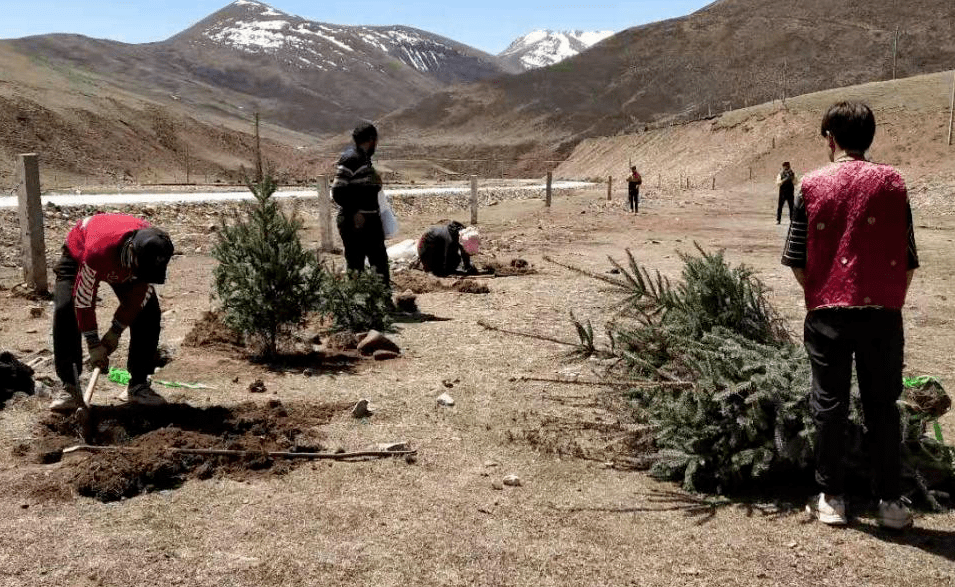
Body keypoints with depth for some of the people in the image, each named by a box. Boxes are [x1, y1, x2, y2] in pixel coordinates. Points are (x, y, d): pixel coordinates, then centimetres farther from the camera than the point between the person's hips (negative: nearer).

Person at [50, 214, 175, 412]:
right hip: (78, 254, -3)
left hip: (121, 267, 3)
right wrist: (93, 344, -29)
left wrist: (116, 332, -17)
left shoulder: (154, 250, -34)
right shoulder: (98, 250, -46)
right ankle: (69, 387, -14)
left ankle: (138, 385, -3)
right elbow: (83, 299, -34)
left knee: (149, 312, -14)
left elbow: (140, 294, -19)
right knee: (65, 310, -25)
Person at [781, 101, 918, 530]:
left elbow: (796, 258, -1)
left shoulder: (812, 185, -1)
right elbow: (908, 257, 0)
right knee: (882, 407, 10)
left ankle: (831, 499, 15)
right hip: (882, 311, 1)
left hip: (827, 313, 0)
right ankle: (890, 503, 15)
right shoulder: (890, 181, 0)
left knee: (829, 405, 9)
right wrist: (893, 301, 13)